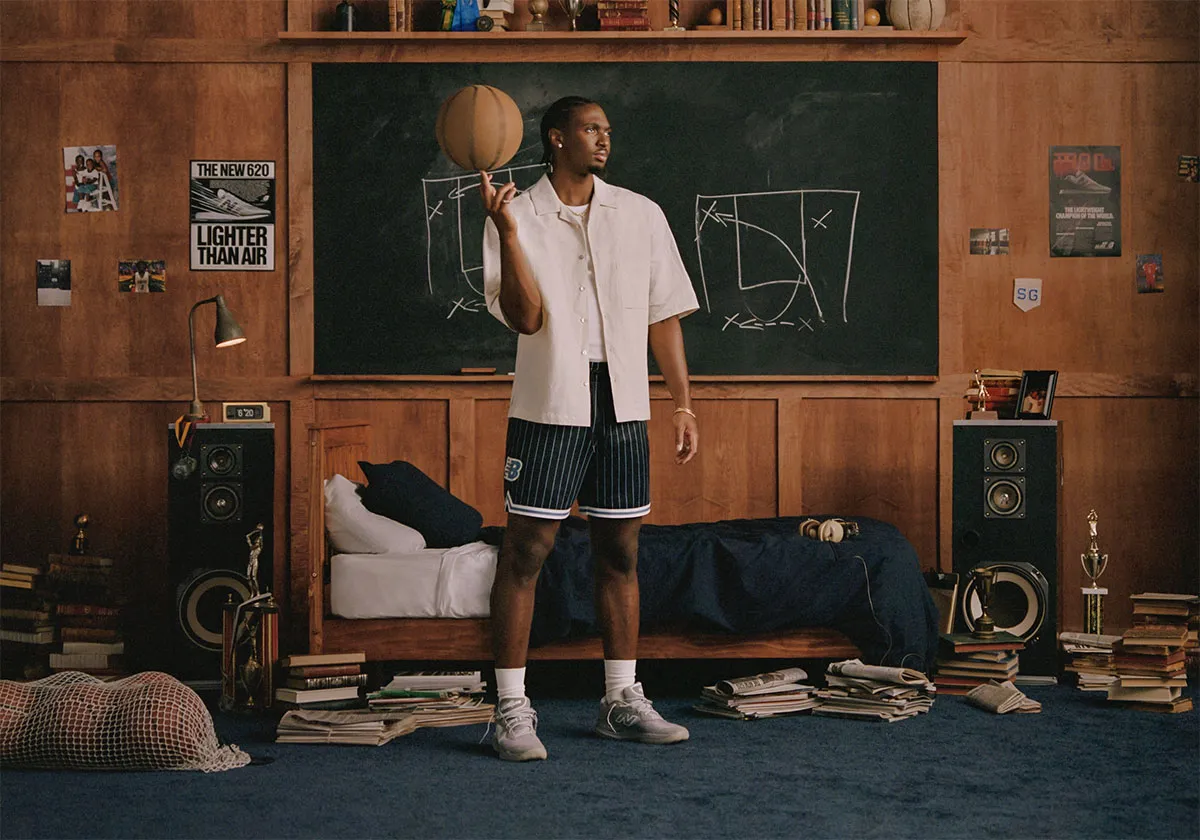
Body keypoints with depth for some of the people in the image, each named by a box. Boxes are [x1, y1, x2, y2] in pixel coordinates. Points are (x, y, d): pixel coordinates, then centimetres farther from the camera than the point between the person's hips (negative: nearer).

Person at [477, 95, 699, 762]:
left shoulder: (641, 215, 9)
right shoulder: (517, 217, -1)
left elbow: (664, 316, 13)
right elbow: (525, 317, -12)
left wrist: (683, 404, 9)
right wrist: (506, 228, -21)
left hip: (623, 406, 4)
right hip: (549, 406, -4)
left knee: (619, 553, 9)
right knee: (525, 552, -4)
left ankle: (621, 701, 18)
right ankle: (511, 710, 1)